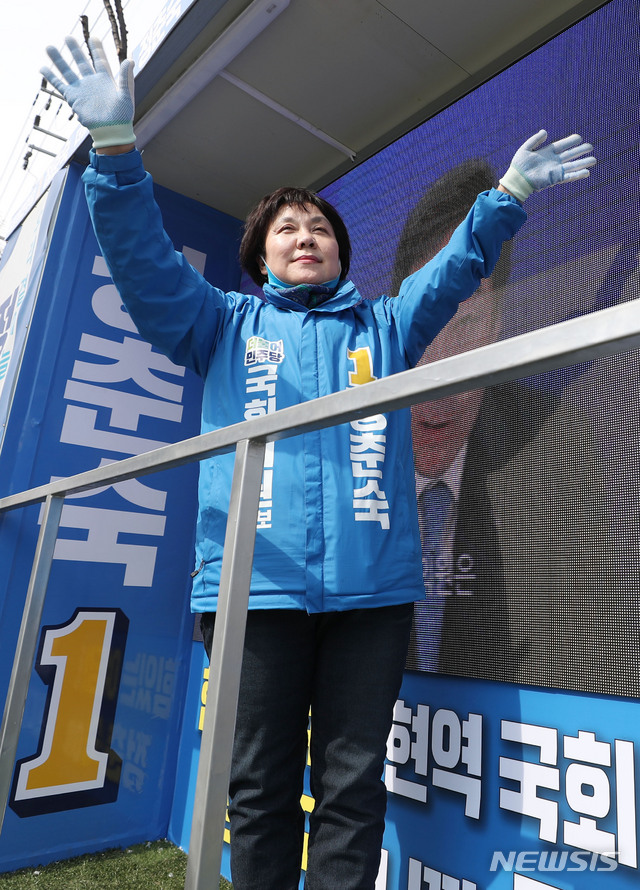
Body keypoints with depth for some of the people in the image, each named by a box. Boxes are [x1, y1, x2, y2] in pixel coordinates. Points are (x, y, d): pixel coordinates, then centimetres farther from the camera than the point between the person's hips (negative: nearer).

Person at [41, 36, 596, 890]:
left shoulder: (384, 326, 21)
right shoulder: (226, 324, 15)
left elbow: (457, 267, 20)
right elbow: (144, 260, 5)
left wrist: (508, 196, 9)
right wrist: (116, 146, -7)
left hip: (371, 585, 2)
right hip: (257, 581, -1)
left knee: (354, 785, 7)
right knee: (259, 785, 8)